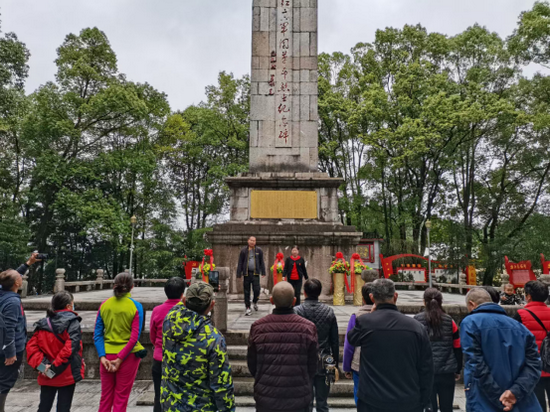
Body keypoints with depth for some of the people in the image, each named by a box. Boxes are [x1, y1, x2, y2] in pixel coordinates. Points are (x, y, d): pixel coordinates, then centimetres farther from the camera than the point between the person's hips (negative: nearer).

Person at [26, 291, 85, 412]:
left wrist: (41, 364, -9)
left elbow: (31, 346, -2)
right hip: (67, 375, -5)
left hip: (46, 377, 5)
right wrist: (55, 367, -16)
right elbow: (70, 347, -23)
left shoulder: (43, 324, 7)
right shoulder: (72, 322, -11)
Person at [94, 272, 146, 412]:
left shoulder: (104, 304, -1)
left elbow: (97, 334, -2)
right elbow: (134, 337, -15)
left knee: (105, 397, 16)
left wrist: (102, 356, -4)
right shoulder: (135, 306, -10)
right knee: (121, 398, 10)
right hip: (127, 356, -3)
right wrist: (120, 359, -11)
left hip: (107, 355, 3)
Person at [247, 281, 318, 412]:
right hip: (298, 398, 0)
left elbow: (251, 364, 1)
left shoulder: (257, 327, -9)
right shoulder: (308, 328, -11)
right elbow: (312, 366, -4)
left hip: (266, 398, 1)